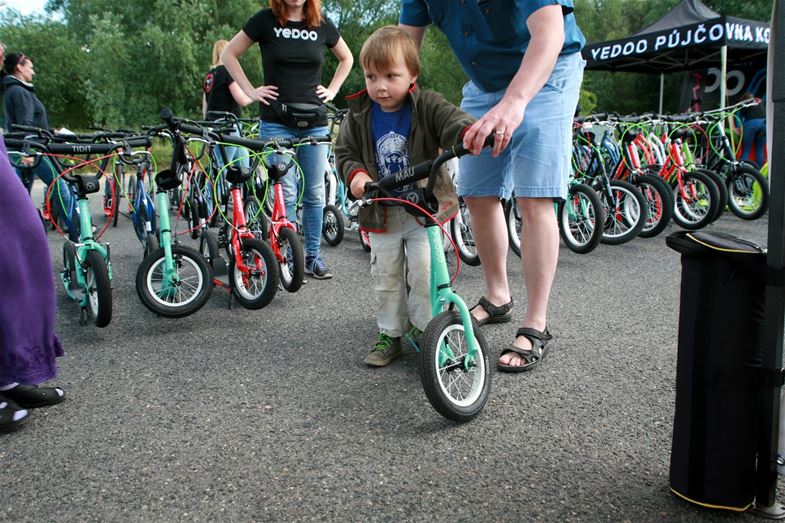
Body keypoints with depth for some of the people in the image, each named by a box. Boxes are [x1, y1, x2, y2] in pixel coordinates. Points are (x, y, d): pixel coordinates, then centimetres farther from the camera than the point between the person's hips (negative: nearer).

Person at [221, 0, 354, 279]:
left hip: (315, 122, 3)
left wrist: (332, 90, 11)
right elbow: (229, 54, 7)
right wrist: (251, 91, -1)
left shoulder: (322, 24, 6)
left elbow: (346, 58, 23)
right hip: (277, 122, -3)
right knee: (286, 193, -6)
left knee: (315, 192, 5)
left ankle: (313, 255, 16)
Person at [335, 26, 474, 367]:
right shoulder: (359, 114, -2)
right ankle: (390, 333, 22)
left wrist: (469, 131, -50)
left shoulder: (427, 106, -10)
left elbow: (452, 120, -25)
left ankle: (422, 327, 15)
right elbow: (344, 151, 5)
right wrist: (355, 173, -18)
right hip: (381, 212, 3)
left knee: (424, 271, -7)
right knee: (386, 275, 8)